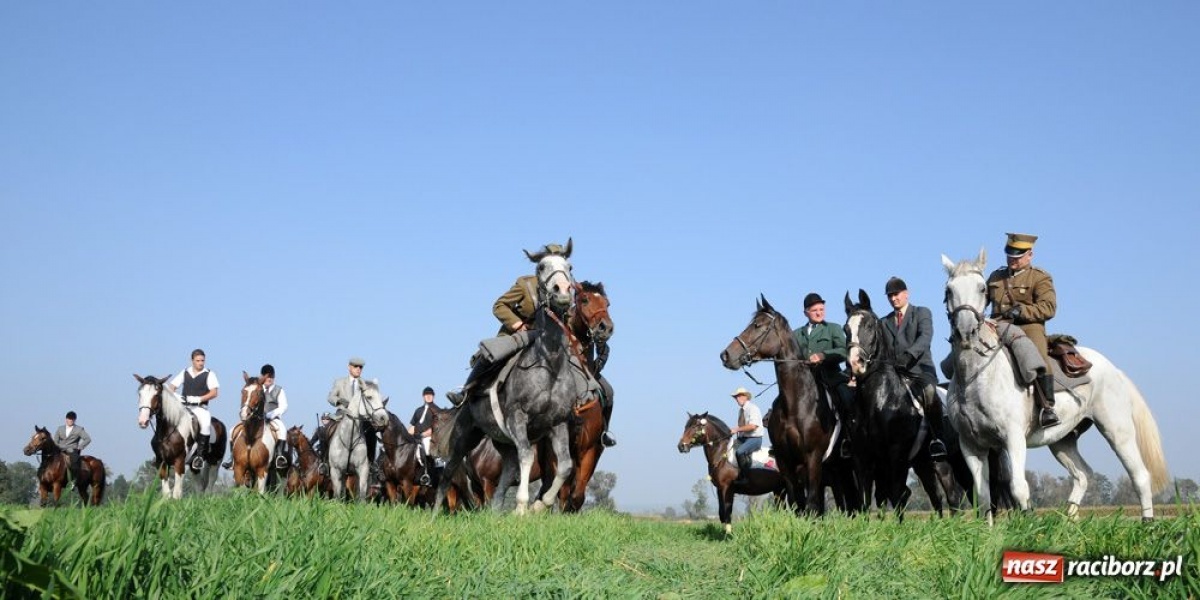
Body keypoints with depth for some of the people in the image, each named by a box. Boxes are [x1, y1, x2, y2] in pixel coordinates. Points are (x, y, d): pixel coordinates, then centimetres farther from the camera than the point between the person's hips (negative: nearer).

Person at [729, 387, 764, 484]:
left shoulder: (753, 408, -11)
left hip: (754, 438, -9)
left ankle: (745, 477, -25)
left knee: (739, 452, -33)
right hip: (742, 438, 9)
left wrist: (737, 429, -22)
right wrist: (733, 430, 1)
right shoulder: (741, 411, 15)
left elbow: (752, 426, -22)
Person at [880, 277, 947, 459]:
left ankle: (937, 439, -34)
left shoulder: (922, 313, 10)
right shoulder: (884, 322, 24)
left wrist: (909, 355, -28)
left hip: (920, 368, -4)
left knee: (929, 391, -35)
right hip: (894, 372, 4)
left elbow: (926, 336, -10)